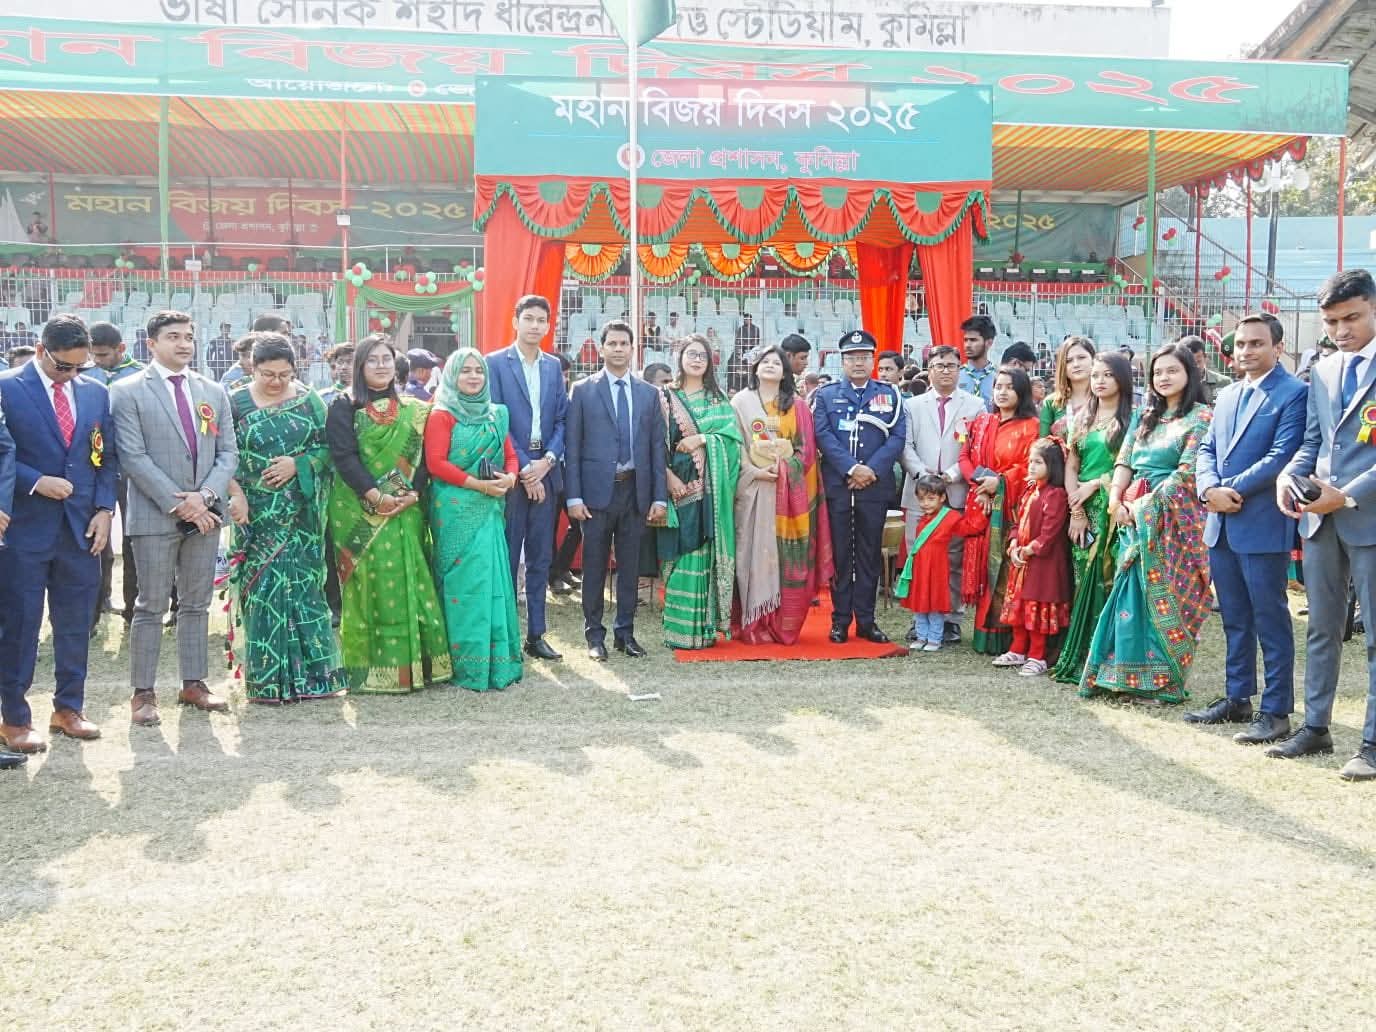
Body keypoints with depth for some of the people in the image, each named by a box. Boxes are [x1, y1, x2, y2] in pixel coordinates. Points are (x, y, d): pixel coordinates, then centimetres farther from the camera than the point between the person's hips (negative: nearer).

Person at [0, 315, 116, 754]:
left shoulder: (96, 393, 9)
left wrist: (104, 509, 1)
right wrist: (35, 481, -17)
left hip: (81, 527, 4)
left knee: (76, 623, 10)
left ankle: (68, 709, 23)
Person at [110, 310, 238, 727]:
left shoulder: (213, 392, 11)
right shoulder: (127, 392, -3)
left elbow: (228, 451, 8)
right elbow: (133, 457, -10)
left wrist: (205, 496, -9)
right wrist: (177, 504, -14)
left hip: (204, 513, 5)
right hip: (154, 516, -4)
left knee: (197, 604, 10)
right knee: (151, 607, 0)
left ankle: (194, 683, 20)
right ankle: (143, 692, 8)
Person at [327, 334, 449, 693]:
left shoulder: (413, 410, 13)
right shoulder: (344, 406, 1)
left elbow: (423, 456, 7)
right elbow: (344, 456, -9)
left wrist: (412, 493, -10)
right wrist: (376, 497, -17)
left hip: (405, 511, 3)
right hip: (359, 511, -3)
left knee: (408, 582, 2)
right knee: (368, 582, -4)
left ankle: (411, 663, 8)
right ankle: (368, 666, 1)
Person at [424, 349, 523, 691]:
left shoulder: (495, 414, 16)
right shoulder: (442, 415, -4)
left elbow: (510, 454, 18)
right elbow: (435, 463, -12)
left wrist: (510, 477, -4)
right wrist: (477, 484, -17)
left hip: (490, 509, 6)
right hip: (456, 510, -6)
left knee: (493, 578, 6)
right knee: (465, 581, -5)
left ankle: (497, 660, 14)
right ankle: (469, 665, 1)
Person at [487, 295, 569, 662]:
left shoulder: (554, 366, 12)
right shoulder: (495, 363, -2)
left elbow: (562, 419, 9)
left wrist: (547, 460, -7)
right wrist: (523, 468, -11)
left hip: (545, 470, 5)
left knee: (540, 558, 8)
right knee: (506, 557, -1)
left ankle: (536, 634, 15)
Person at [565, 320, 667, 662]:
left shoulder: (649, 393, 10)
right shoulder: (583, 390, 2)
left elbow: (657, 447, 8)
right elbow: (572, 446, -1)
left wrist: (659, 496, 2)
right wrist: (574, 496, -8)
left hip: (636, 489, 3)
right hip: (597, 489, -2)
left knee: (630, 565, 8)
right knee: (595, 566, 4)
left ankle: (625, 632, 19)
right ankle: (595, 634, 14)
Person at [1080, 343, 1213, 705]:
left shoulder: (1201, 417, -3)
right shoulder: (1145, 416, 17)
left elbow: (1186, 472, -12)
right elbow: (1124, 463, 11)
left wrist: (1146, 505, -14)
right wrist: (1116, 501, -5)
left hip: (1172, 519, -6)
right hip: (1135, 518, 6)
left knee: (1163, 597, -4)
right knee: (1133, 594, 4)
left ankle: (1163, 682, 5)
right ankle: (1132, 677, 10)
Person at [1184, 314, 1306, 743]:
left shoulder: (1294, 393, -7)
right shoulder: (1226, 395, 17)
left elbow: (1282, 456, -16)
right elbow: (1207, 450, 12)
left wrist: (1231, 489, -15)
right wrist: (1209, 488, -8)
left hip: (1263, 525, -7)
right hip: (1221, 524, 7)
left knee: (1271, 620, -1)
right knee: (1234, 619, 15)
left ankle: (1276, 711, 6)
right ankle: (1236, 699, 24)